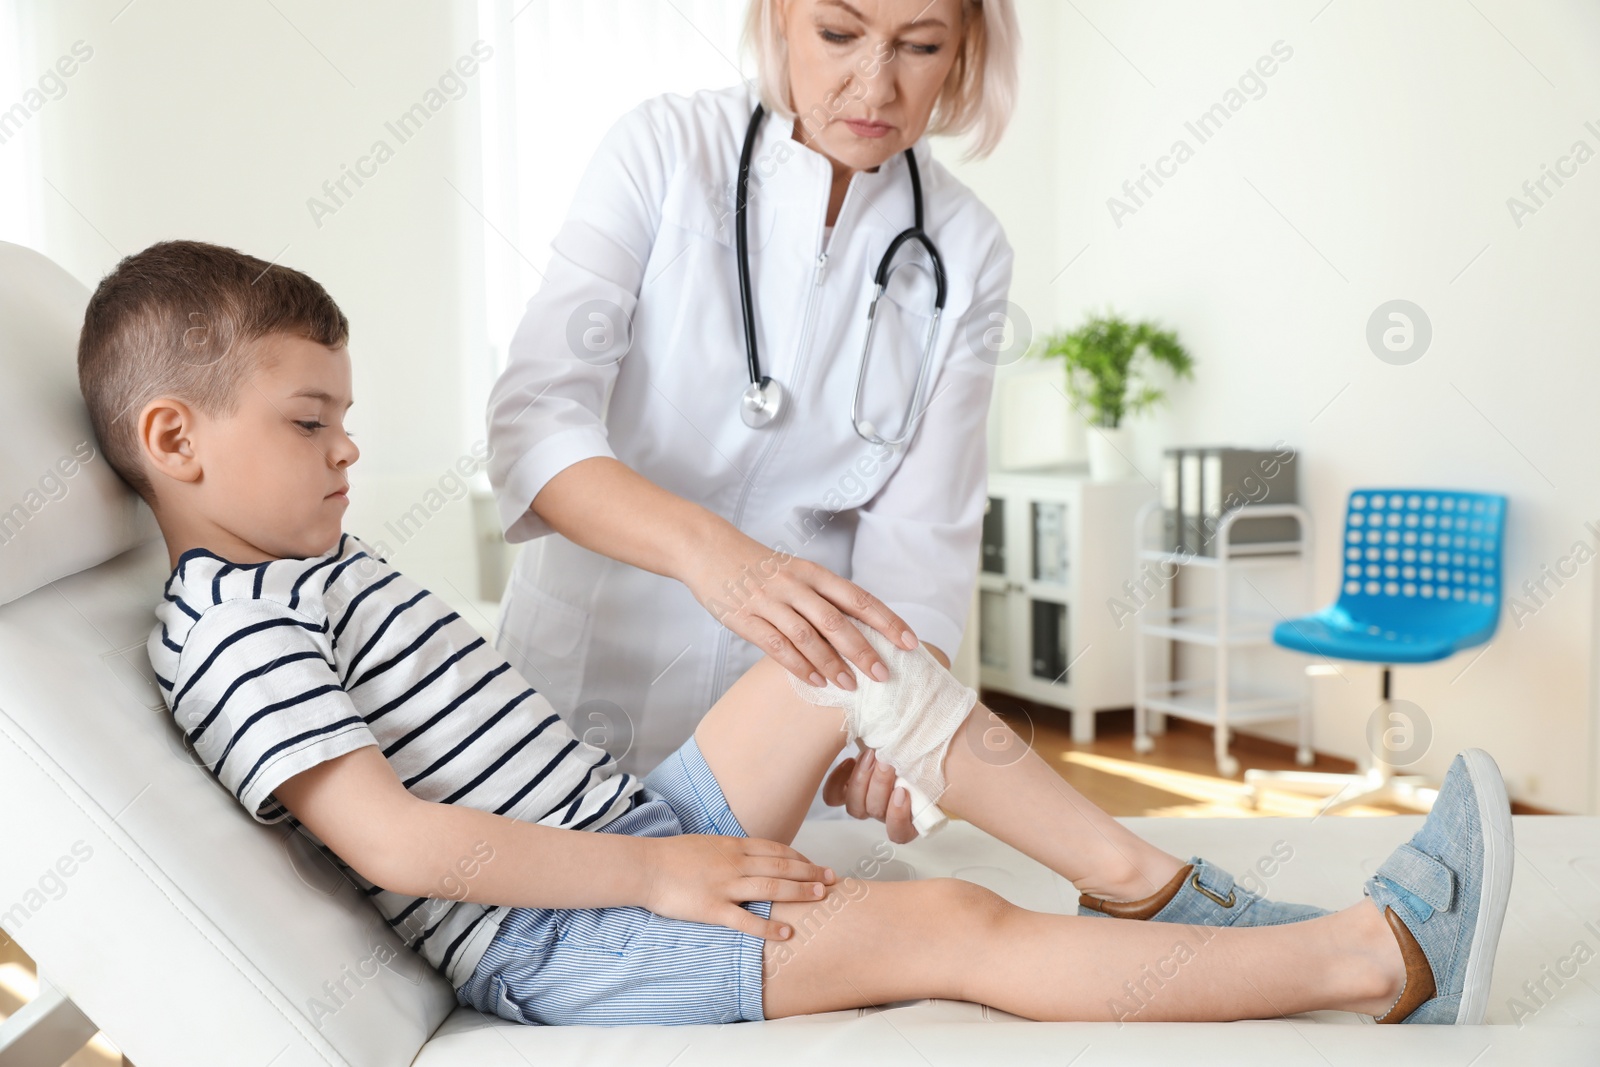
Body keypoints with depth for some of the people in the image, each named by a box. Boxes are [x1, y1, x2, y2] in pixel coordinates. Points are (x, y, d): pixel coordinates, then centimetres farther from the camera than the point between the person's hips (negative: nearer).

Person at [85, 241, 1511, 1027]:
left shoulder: (325, 567, 18)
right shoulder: (232, 631, -14)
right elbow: (392, 840, -24)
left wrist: (663, 838, 17)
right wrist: (654, 872, -23)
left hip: (636, 831, 10)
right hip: (562, 946, -10)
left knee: (854, 643, 0)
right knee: (957, 928, -19)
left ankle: (1149, 883, 2)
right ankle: (1380, 956, -15)